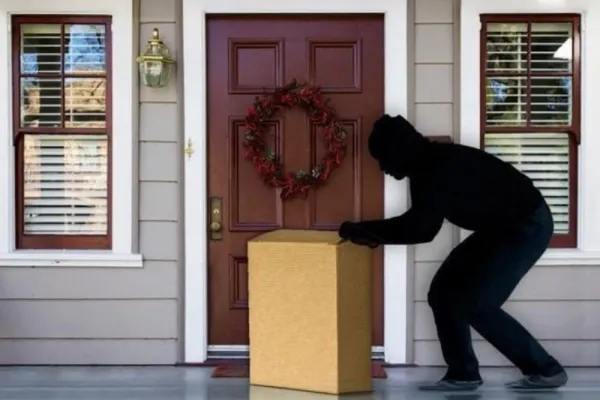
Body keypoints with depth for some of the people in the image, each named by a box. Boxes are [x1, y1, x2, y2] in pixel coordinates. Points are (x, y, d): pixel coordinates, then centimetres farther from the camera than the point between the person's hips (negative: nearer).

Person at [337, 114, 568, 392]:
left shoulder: (440, 168, -26)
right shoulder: (429, 168, 4)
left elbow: (418, 227, -29)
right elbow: (422, 226, 9)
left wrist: (362, 229, -19)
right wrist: (374, 234, -2)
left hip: (528, 225, -10)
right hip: (501, 228, 10)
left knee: (474, 303, -15)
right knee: (444, 292, 3)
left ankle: (546, 370, -4)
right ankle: (463, 374, 9)